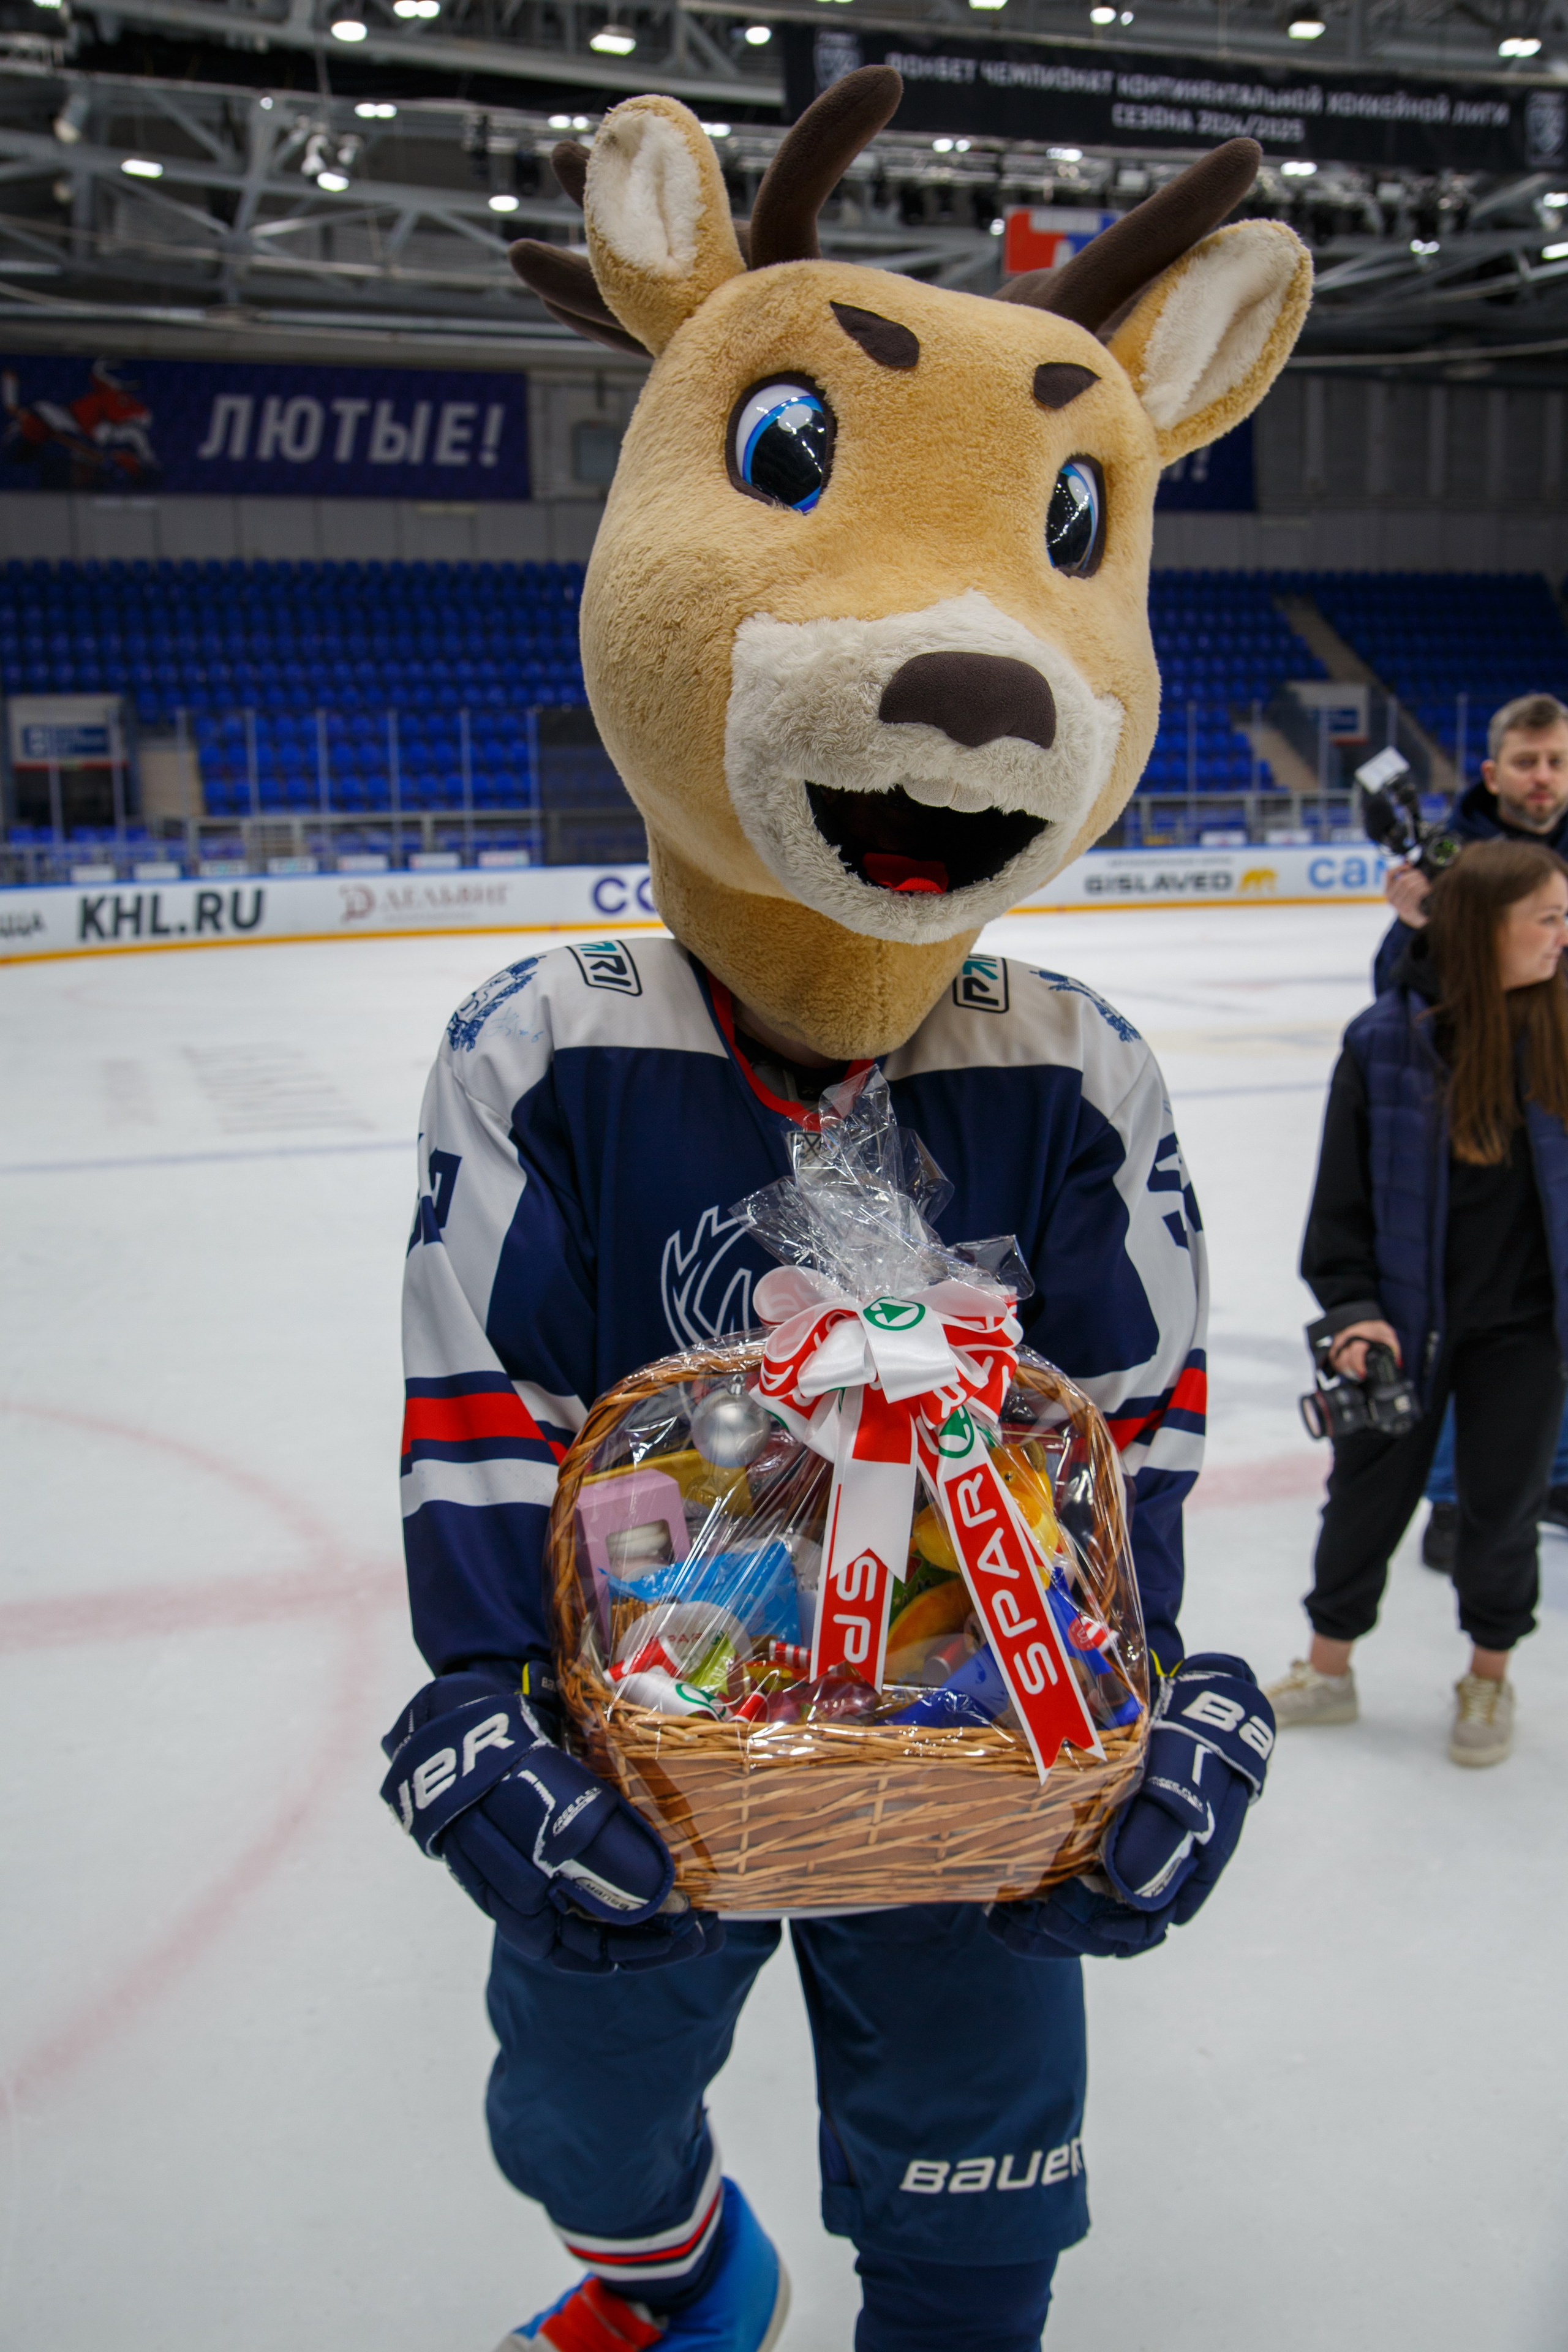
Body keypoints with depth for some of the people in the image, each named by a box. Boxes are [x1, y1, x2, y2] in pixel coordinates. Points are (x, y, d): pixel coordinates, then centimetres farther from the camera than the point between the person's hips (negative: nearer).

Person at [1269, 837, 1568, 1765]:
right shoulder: (1387, 1041, -11)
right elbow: (1343, 1191, -5)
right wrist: (1352, 1308, -10)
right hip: (1405, 1315, -1)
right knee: (1369, 1491, 11)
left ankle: (1490, 1677, 33)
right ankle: (1329, 1668, 31)